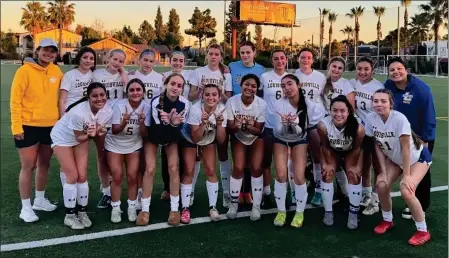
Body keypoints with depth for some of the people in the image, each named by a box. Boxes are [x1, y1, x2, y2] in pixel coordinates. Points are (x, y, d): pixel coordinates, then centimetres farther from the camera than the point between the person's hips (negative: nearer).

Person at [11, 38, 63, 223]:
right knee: (28, 166, 0)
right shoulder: (25, 71, -10)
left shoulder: (57, 72, 4)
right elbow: (15, 100, -11)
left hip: (51, 126, 5)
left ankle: (40, 200, 32)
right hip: (28, 126, -5)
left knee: (44, 164, 16)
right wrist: (17, 126, -15)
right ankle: (26, 207, 11)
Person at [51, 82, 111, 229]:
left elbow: (100, 132, -8)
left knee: (82, 176, -1)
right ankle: (69, 216, 8)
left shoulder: (107, 112, -20)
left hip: (82, 137, 5)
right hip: (61, 138, -5)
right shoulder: (78, 113, -36)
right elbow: (78, 137, -23)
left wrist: (99, 133, -29)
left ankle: (82, 212, 17)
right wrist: (90, 135, -40)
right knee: (72, 176, -7)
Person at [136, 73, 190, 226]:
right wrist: (170, 123, -49)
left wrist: (174, 123, -40)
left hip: (172, 137, 2)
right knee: (150, 169, -10)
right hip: (153, 136, -2)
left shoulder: (184, 103, -24)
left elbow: (180, 126, -18)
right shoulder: (156, 102, -32)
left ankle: (174, 209, 3)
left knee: (174, 168, -9)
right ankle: (145, 210, 3)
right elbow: (157, 131, -32)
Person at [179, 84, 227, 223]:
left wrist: (219, 123, -36)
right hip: (189, 139, -2)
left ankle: (213, 207, 9)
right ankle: (185, 208, 5)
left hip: (208, 139, 2)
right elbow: (195, 139, -29)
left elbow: (221, 140, -21)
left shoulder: (222, 109, -24)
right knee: (189, 171, -7)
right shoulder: (195, 109, -32)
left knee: (210, 171, -4)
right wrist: (203, 123, -42)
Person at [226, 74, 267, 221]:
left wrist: (249, 127, -39)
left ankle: (256, 206, 5)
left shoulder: (262, 104, -24)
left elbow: (259, 130, -18)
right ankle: (234, 203, 10)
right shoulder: (232, 101, -23)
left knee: (256, 168, -11)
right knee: (238, 168, -11)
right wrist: (236, 126, -41)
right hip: (238, 137, 0)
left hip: (256, 138, 0)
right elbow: (229, 128, -19)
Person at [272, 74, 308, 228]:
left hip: (299, 140, 0)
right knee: (281, 175, -12)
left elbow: (301, 130, -19)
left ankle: (300, 212, 10)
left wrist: (293, 123, -39)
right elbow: (279, 131, -19)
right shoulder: (279, 104, -23)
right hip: (280, 139, 0)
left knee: (299, 176, -11)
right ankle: (281, 211, 8)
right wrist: (284, 124, -41)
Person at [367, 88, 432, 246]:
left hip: (418, 157, -5)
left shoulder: (399, 119, -34)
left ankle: (423, 231, -2)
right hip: (394, 158, 5)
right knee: (381, 185, -12)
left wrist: (406, 175, -22)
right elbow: (378, 146, -9)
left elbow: (405, 148, -27)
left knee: (406, 191, -23)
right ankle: (387, 220, 16)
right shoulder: (371, 118, -19)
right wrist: (383, 172, -10)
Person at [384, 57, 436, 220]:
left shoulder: (421, 88, -23)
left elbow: (429, 116, -19)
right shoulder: (388, 87, -13)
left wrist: (424, 139, -18)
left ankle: (420, 207, 23)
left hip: (422, 137, -4)